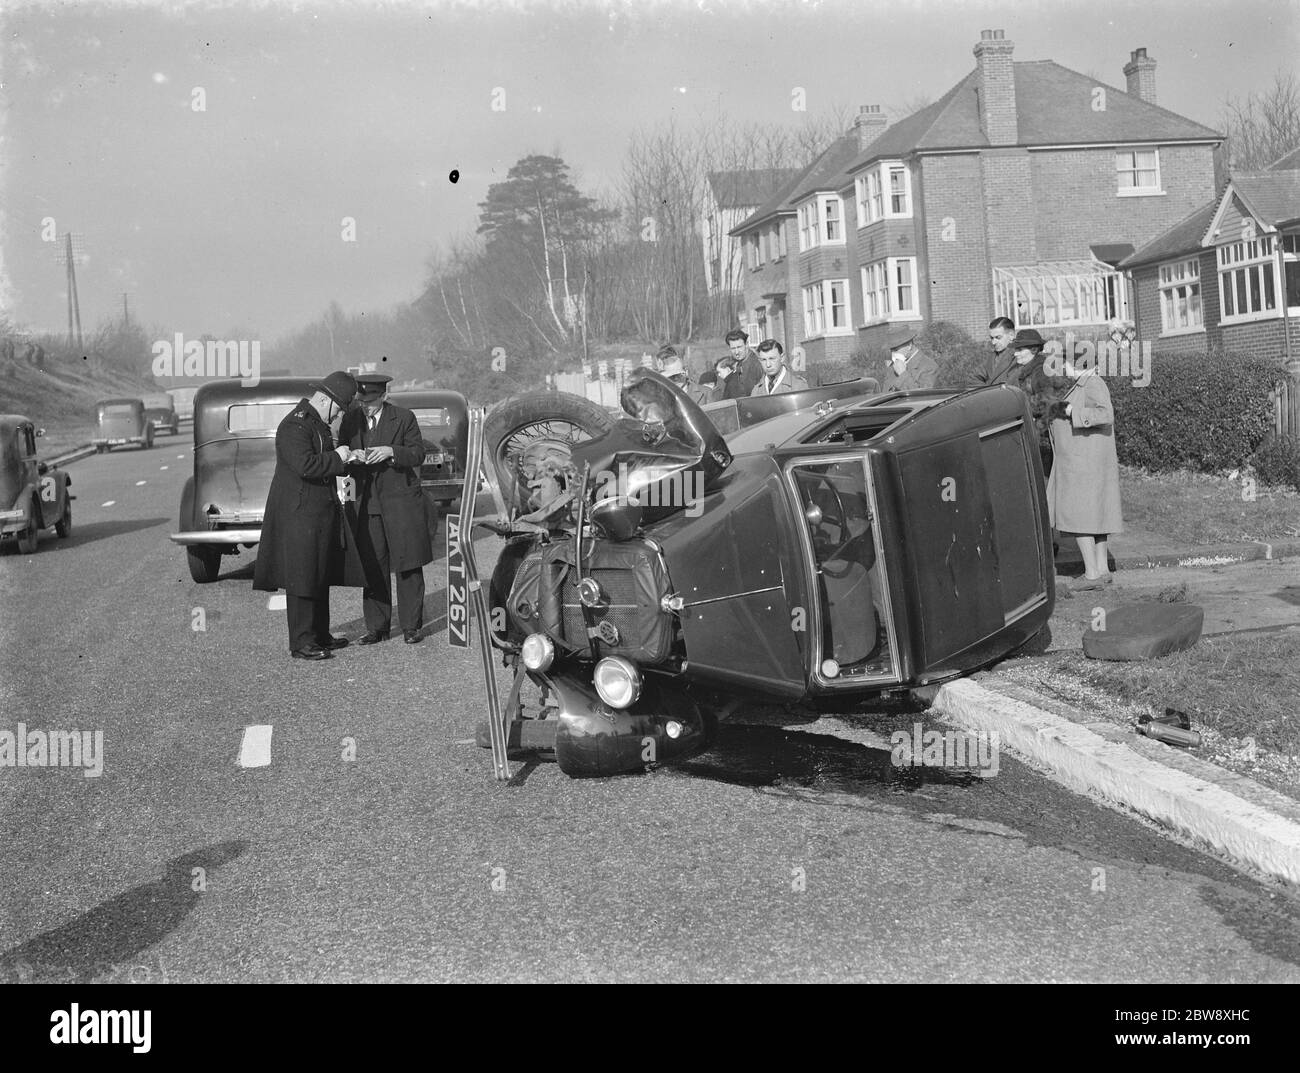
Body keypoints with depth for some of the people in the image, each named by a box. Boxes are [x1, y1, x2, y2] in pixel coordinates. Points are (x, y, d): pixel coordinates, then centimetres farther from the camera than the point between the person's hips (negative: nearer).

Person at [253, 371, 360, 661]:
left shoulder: (318, 423, 16)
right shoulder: (295, 426, -17)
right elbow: (305, 465, -29)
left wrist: (347, 461, 12)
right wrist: (336, 457, -18)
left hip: (321, 511, 10)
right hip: (299, 514, -10)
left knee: (321, 576, 16)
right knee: (301, 578, -5)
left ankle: (320, 634, 25)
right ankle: (301, 643, 1)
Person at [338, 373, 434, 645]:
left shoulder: (404, 418, -3)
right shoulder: (352, 419, 7)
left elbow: (418, 454, -4)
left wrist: (391, 451, -21)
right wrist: (353, 456, -12)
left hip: (401, 500, -3)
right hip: (367, 502, 3)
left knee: (408, 566, 1)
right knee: (372, 567, 5)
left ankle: (410, 627, 9)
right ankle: (376, 627, 13)